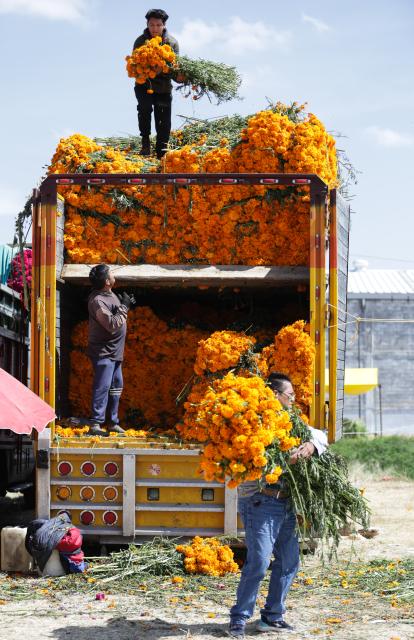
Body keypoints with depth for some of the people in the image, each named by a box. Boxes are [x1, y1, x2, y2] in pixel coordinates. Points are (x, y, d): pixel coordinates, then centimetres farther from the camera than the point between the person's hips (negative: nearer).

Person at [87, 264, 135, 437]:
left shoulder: (110, 295, 9)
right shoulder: (97, 301, -21)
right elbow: (112, 324, -25)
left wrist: (126, 305, 7)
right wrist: (124, 307, -17)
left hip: (114, 351, 10)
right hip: (103, 352, -10)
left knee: (116, 386, 14)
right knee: (102, 387, -12)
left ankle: (113, 422, 22)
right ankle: (95, 424, -12)